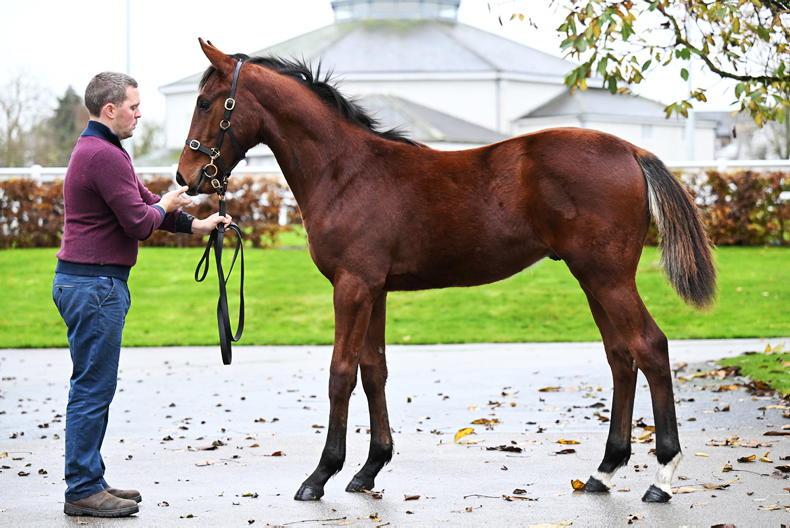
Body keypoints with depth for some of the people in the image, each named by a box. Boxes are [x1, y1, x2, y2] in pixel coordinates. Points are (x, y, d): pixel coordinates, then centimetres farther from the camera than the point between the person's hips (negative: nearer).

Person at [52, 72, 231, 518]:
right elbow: (140, 222, -19)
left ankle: (89, 482, 20)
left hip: (84, 282, 11)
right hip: (95, 284, -11)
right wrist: (166, 205, 1)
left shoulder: (96, 150, 18)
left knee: (94, 388, 14)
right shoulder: (105, 155, -17)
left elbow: (142, 202, 24)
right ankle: (84, 491, -1)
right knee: (93, 389, -6)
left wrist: (196, 225, 20)